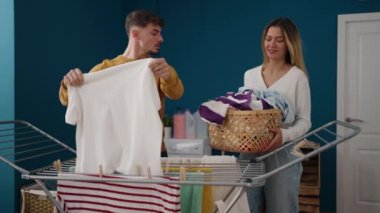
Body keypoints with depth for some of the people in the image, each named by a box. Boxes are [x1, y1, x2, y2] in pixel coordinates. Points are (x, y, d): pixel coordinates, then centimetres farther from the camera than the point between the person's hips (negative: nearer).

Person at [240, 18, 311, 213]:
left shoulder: (297, 76, -4)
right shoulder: (249, 75, 10)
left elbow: (304, 121, -7)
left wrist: (285, 135, -26)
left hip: (281, 154, -4)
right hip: (249, 153, 4)